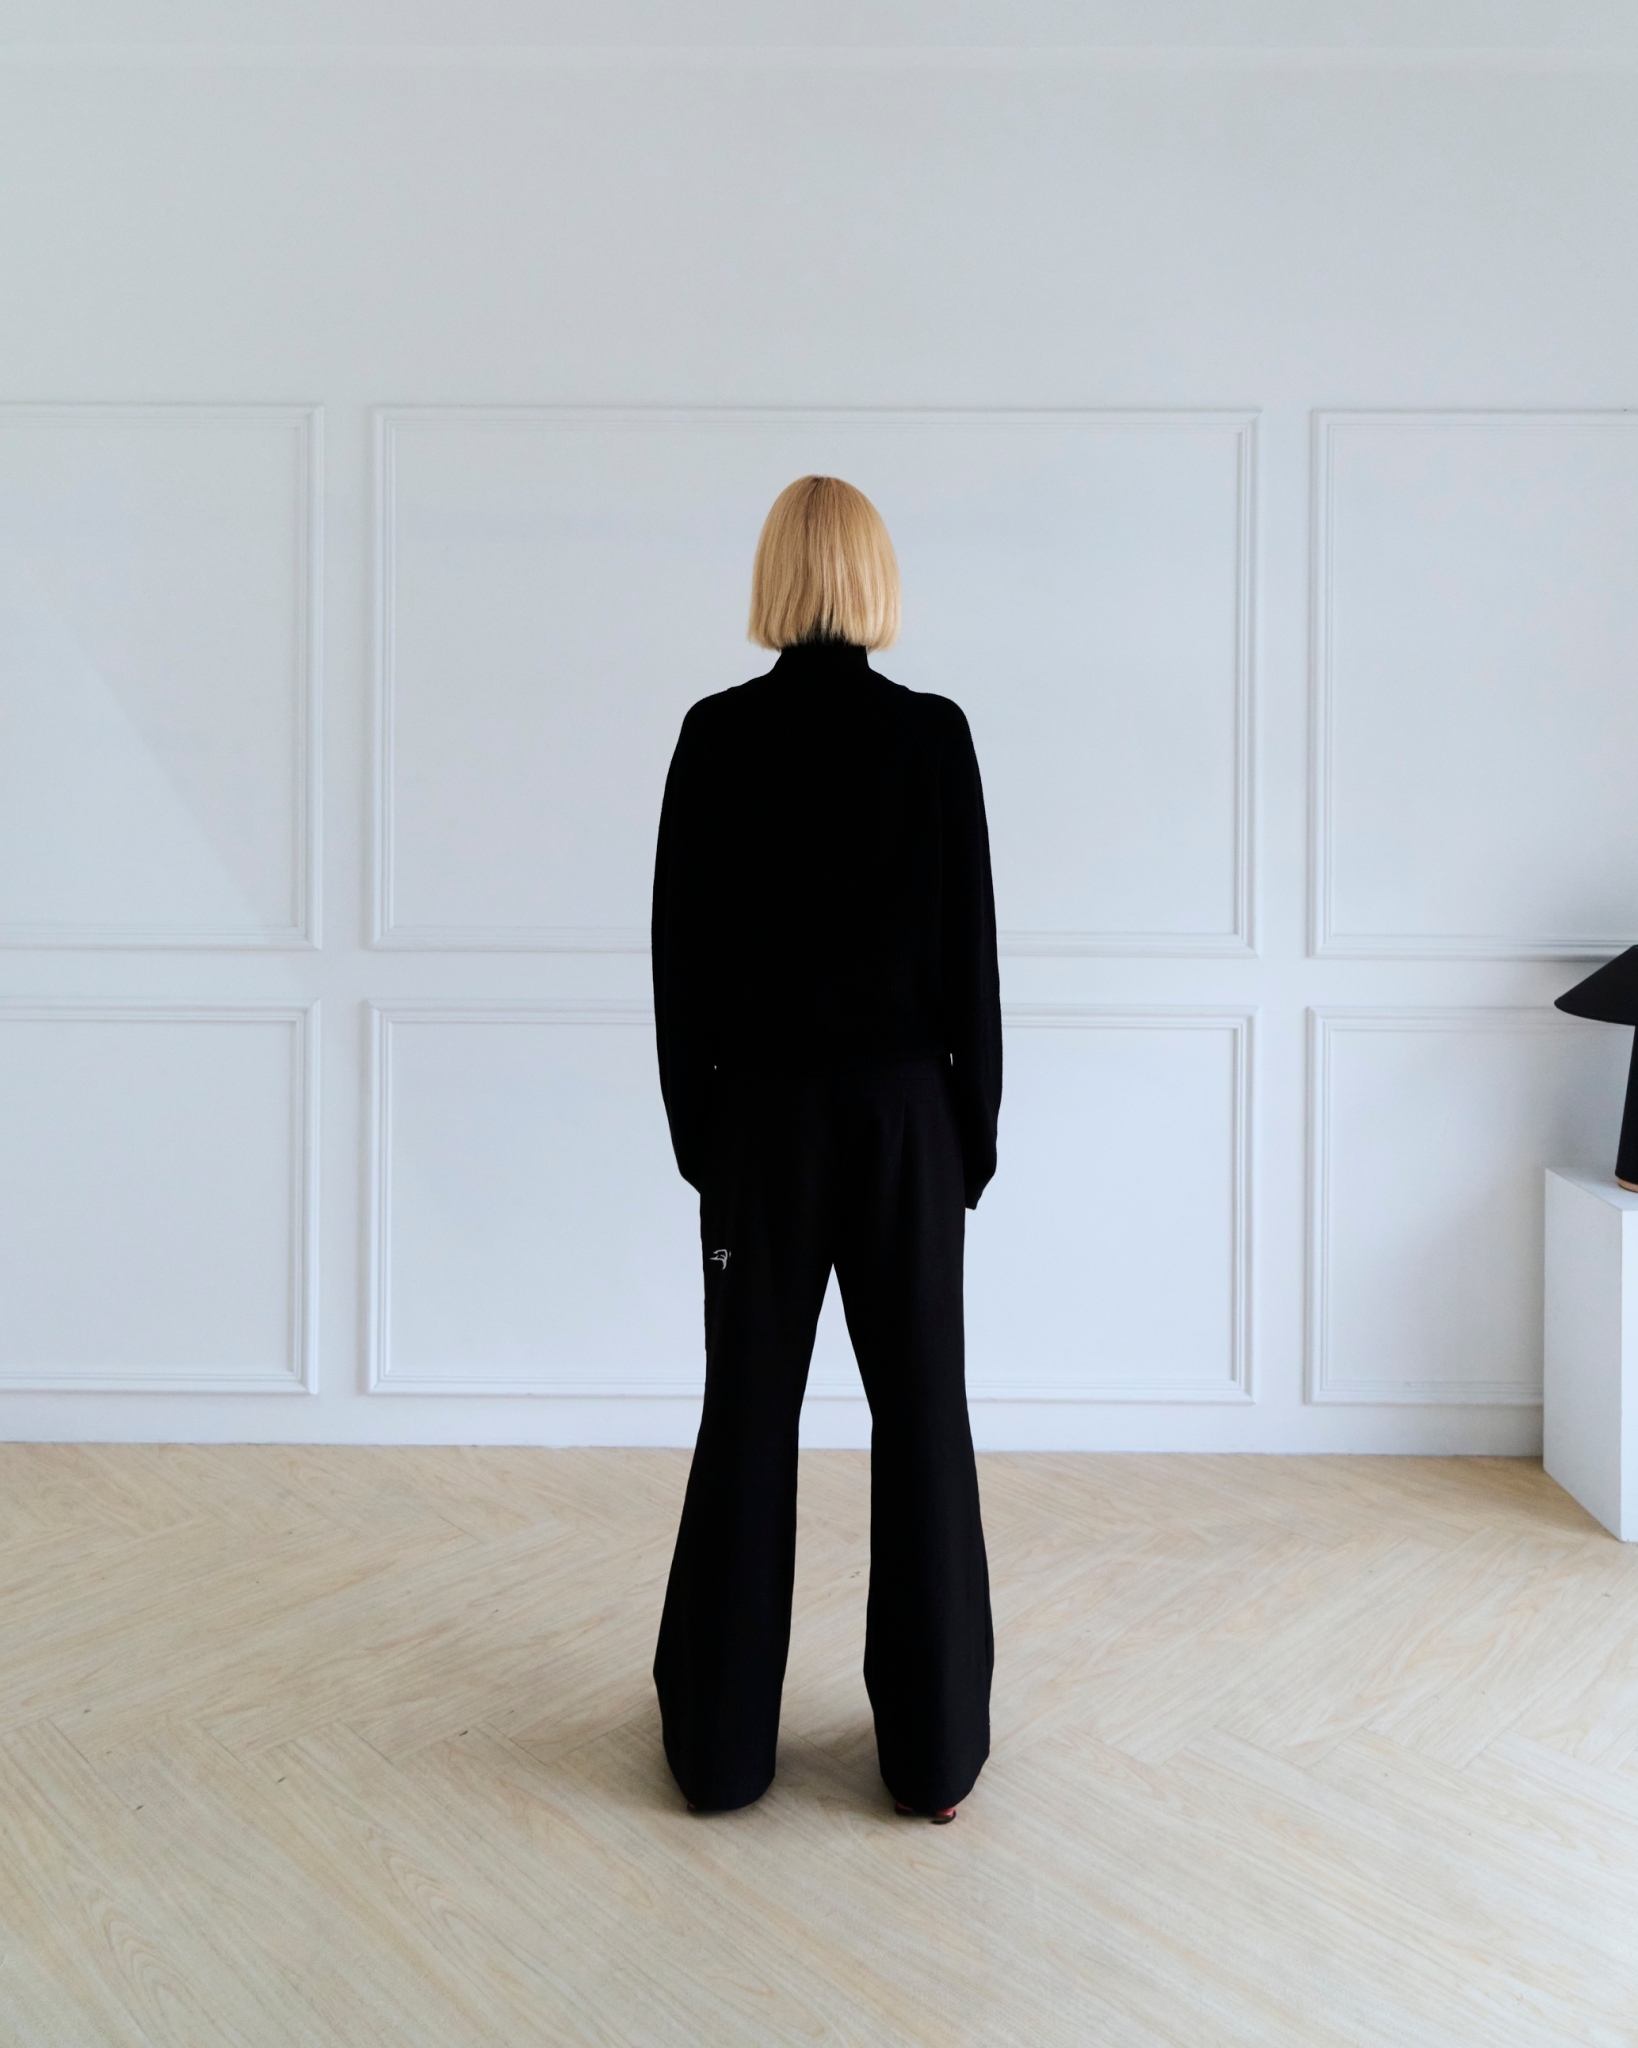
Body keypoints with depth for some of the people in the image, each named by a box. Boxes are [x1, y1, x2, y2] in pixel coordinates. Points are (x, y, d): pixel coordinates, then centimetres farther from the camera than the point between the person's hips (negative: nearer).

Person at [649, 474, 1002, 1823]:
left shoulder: (716, 734, -3)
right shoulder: (934, 733, -4)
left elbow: (681, 953, -1)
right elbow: (971, 951, -4)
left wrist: (695, 1127, 8)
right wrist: (977, 1128, 6)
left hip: (761, 1112, 1)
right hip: (903, 1109, 0)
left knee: (750, 1411, 10)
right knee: (922, 1413, 9)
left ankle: (722, 1740, 24)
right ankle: (934, 1750, 21)